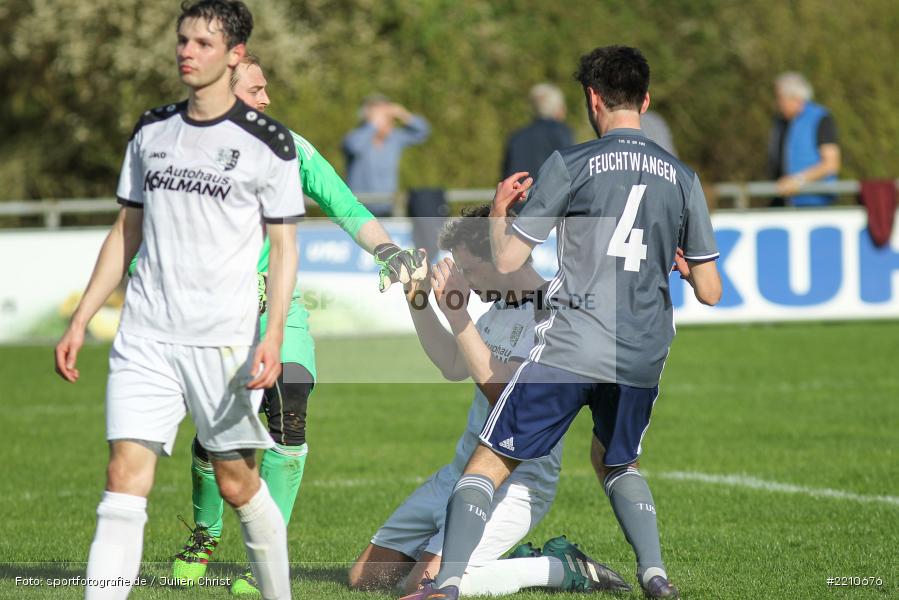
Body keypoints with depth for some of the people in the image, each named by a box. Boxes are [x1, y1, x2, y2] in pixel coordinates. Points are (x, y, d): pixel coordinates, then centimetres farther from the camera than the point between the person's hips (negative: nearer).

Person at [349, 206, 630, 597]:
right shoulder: (500, 309, 12)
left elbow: (505, 390, -26)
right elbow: (454, 367, 24)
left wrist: (456, 313, -25)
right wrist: (417, 302, 13)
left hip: (517, 482, -9)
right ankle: (516, 563, 13)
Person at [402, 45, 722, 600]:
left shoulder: (570, 165, -2)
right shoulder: (683, 178, 8)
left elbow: (506, 261, -2)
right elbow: (710, 293, 9)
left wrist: (499, 211, 17)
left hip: (571, 344, -4)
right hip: (643, 356, 4)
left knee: (491, 461, 4)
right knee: (618, 463, 28)